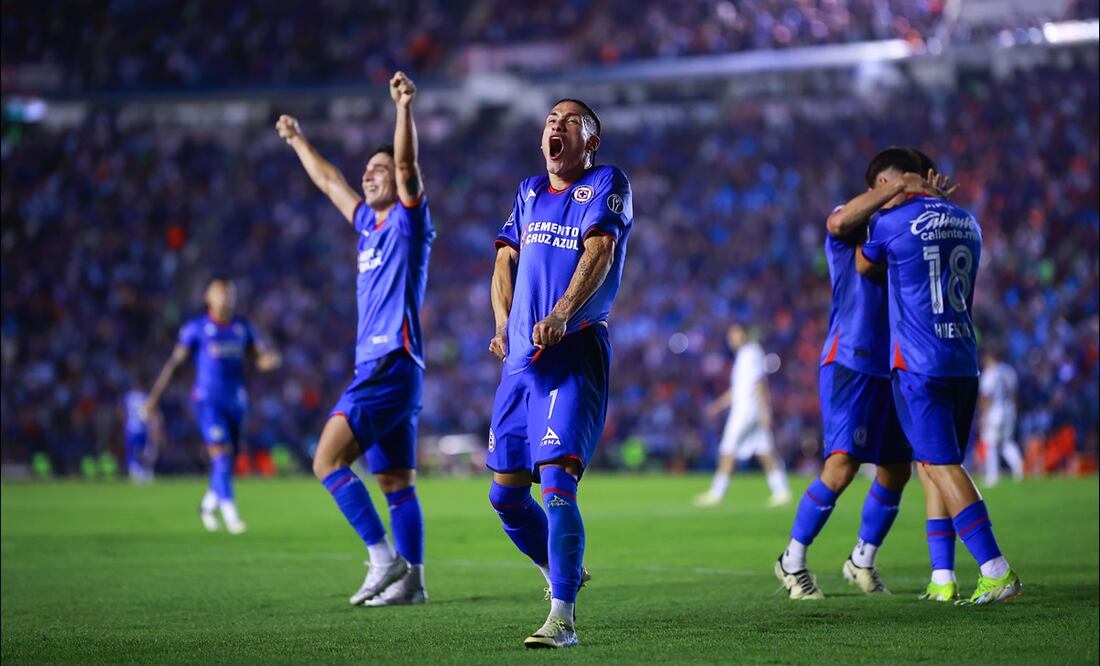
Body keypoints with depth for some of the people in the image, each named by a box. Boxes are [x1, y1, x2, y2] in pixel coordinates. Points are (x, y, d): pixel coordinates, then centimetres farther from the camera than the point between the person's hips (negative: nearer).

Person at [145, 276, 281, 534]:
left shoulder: (243, 328, 10)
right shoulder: (196, 328, -2)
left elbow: (261, 358, 9)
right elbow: (175, 361, 0)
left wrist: (270, 360, -17)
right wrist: (154, 396, -2)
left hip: (235, 402, 5)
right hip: (207, 401, -5)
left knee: (228, 461, 10)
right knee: (221, 454, -19)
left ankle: (208, 505, 33)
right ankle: (229, 510, -19)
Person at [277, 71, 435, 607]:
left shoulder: (409, 220, -3)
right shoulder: (369, 223, 19)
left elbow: (407, 165, -20)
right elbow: (329, 181, 34)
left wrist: (405, 107, -32)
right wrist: (297, 141, 45)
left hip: (391, 364, -9)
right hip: (376, 367, 9)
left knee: (328, 459, -15)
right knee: (395, 482, 5)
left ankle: (383, 557, -16)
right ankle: (409, 579, 5)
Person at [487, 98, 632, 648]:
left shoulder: (606, 184, -1)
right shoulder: (528, 192, 19)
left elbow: (599, 252, -15)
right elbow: (507, 259, 19)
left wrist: (561, 315, -30)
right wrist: (504, 322, 0)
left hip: (574, 355, -7)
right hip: (522, 357, 7)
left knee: (556, 483, -19)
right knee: (505, 493, 8)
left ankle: (562, 617, -17)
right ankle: (563, 572, 32)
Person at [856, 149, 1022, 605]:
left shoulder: (890, 221, -6)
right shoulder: (967, 222, 14)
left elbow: (864, 267, 13)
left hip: (918, 365, -7)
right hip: (964, 361, 7)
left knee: (941, 465, -8)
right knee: (931, 465, 13)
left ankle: (997, 571, -17)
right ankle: (942, 580, 10)